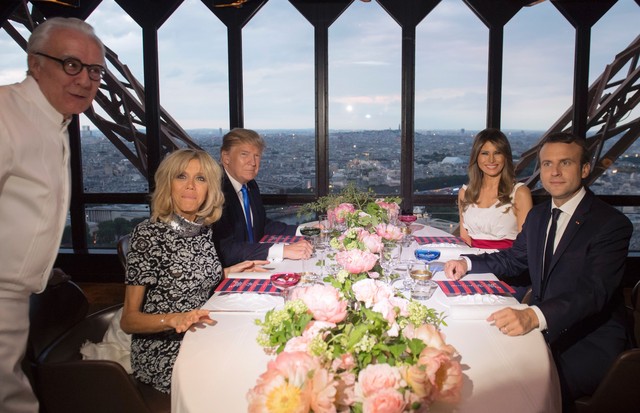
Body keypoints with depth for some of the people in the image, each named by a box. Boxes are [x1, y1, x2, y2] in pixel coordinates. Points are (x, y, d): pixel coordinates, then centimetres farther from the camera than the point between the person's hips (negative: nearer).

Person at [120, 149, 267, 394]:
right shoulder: (148, 234, -15)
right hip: (162, 353, -6)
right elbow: (128, 320, -15)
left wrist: (228, 272, 4)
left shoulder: (204, 229, 2)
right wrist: (174, 320, -32)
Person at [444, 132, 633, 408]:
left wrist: (534, 316, -44)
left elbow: (594, 291, -27)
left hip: (589, 343, -6)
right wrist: (467, 263, 4)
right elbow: (513, 259, 22)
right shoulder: (537, 215, 10)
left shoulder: (612, 224, -14)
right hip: (544, 329, 7)